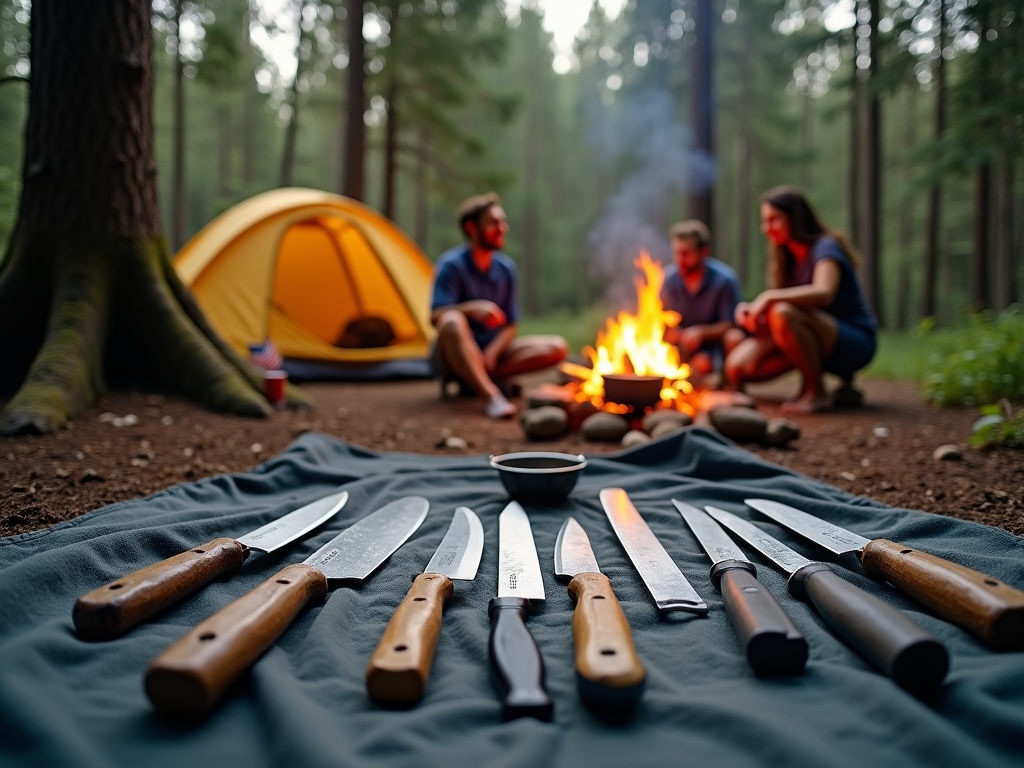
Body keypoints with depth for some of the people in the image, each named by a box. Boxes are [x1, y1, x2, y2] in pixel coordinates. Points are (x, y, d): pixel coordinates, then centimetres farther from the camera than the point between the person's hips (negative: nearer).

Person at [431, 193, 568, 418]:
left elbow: (510, 326, 4)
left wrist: (492, 353, -16)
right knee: (453, 321, -39)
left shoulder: (506, 268, 3)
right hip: (454, 355, -5)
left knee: (558, 347, -14)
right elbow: (436, 317, -21)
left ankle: (478, 378, -20)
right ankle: (490, 396, -44)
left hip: (492, 350, 5)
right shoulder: (451, 265, -11)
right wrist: (472, 308, -40)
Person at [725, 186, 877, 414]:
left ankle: (817, 393, -17)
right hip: (818, 341, 8)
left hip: (856, 342, -8)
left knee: (784, 313, -35)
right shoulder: (787, 259, 10)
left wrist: (770, 297, -32)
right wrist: (751, 311, -15)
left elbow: (823, 293, -34)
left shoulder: (825, 248, -13)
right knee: (738, 365, -9)